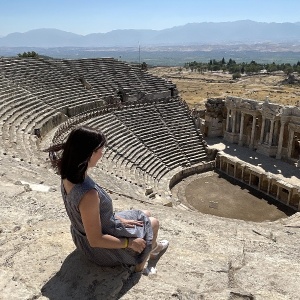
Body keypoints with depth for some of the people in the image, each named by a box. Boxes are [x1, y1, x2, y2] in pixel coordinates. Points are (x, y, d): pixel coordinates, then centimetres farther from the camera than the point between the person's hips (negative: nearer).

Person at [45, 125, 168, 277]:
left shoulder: (68, 176, -13)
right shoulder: (89, 194, -41)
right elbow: (96, 240, -30)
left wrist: (119, 219, 2)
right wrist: (130, 243, -17)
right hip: (102, 249, -7)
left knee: (146, 215, 21)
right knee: (152, 223, 15)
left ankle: (154, 248, 45)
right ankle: (140, 267, 40)